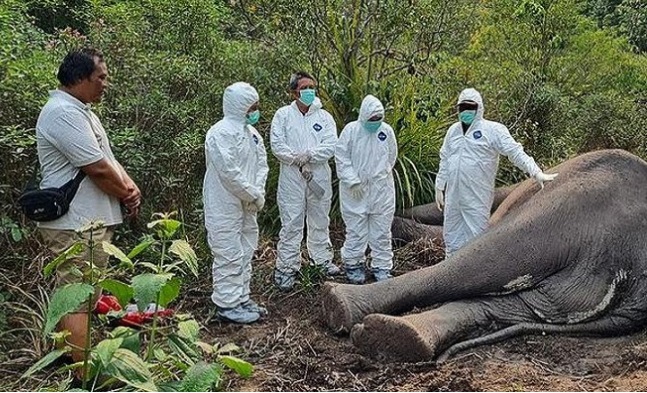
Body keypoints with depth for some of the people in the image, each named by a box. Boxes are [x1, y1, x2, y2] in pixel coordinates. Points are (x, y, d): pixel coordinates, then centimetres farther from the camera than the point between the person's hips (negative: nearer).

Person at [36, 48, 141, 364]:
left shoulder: (80, 111, 16)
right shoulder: (64, 113, -18)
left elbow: (108, 158, 16)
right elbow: (98, 168, -22)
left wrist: (129, 187, -2)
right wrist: (127, 194, -5)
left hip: (89, 220, 11)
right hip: (77, 225, -11)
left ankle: (68, 358, 34)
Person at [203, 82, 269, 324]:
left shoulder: (251, 132, 11)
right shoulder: (221, 133, -17)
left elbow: (262, 164, 10)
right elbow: (229, 172, -23)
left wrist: (258, 193, -6)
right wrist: (253, 196, -15)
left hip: (247, 205, 9)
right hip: (225, 206, -9)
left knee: (245, 253, 15)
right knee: (230, 256, -3)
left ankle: (242, 299, 27)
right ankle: (227, 305, 7)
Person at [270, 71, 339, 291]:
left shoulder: (324, 116, 7)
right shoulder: (283, 115, 3)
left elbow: (331, 145, -4)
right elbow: (277, 144, -7)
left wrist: (308, 155, -16)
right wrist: (298, 161, -14)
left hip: (319, 176, 3)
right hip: (291, 177, -2)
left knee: (320, 221, 14)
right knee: (291, 223, -2)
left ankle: (323, 260, 29)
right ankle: (287, 267, 7)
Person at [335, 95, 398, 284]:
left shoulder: (387, 131, 0)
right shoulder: (351, 130, -8)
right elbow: (341, 157, -7)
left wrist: (381, 174, 8)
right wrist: (353, 181, -11)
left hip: (381, 189, 3)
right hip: (355, 190, -2)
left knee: (381, 231, 8)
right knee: (356, 229, 5)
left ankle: (382, 267, 19)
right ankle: (353, 264, 21)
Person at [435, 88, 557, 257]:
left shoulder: (493, 130, -5)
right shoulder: (453, 130, 12)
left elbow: (516, 152, -12)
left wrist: (537, 173, -22)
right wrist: (439, 187, 17)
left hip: (477, 198, -5)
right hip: (453, 197, 6)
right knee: (452, 237, 14)